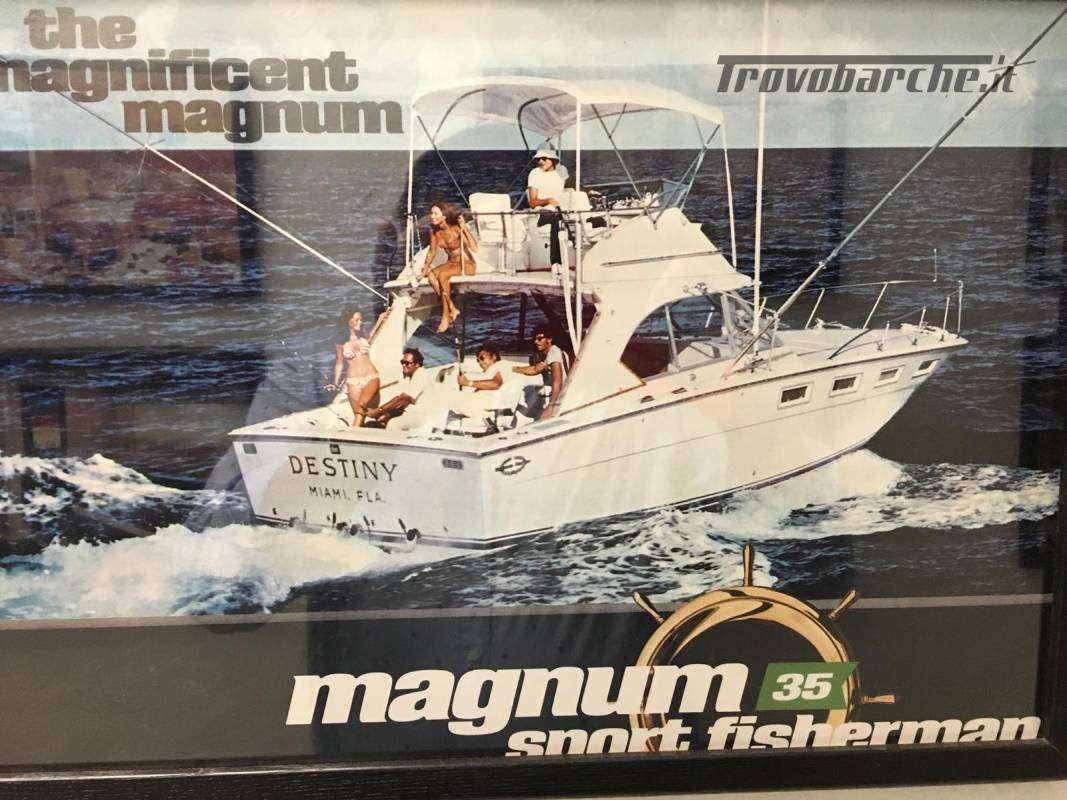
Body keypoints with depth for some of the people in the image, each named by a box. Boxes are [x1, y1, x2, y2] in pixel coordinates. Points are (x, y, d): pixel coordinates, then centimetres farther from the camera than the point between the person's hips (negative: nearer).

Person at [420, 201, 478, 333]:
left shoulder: (457, 229, -20)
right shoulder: (434, 230, -3)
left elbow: (475, 249, -31)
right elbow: (432, 251, 11)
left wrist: (465, 228, -34)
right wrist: (424, 271, 9)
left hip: (467, 264, -6)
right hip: (452, 263, 6)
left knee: (442, 275, -31)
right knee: (431, 276, -24)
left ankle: (446, 315, -17)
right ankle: (452, 309, -16)